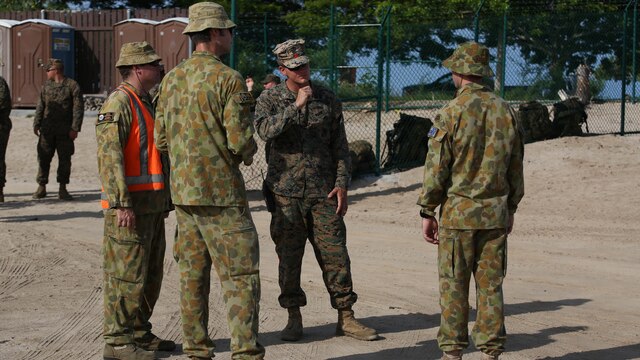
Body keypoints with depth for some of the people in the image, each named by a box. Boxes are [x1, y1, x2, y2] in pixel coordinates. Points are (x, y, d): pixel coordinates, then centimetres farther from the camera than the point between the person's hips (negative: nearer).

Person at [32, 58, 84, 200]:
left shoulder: (72, 85, -3)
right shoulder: (47, 85, 11)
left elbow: (78, 108, -6)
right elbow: (40, 105, 15)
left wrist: (75, 128, -12)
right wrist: (36, 124, 5)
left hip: (65, 130, -4)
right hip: (47, 130, 4)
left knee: (65, 159, 1)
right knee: (43, 158, 3)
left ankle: (63, 189, 9)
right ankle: (41, 187, 12)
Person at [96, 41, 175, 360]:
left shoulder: (145, 103, 20)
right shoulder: (118, 104, -12)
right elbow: (109, 155, -20)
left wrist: (164, 201, 24)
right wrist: (122, 203, -26)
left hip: (152, 206, 10)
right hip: (129, 208, -10)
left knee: (151, 274, 14)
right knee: (126, 275, -7)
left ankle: (140, 333, 24)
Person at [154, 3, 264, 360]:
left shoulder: (172, 79, 8)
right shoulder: (229, 79, -12)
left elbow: (161, 138, 11)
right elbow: (241, 140, -16)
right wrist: (248, 151, 6)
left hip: (183, 192, 7)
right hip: (221, 194, -7)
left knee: (193, 273, 12)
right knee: (240, 275, -4)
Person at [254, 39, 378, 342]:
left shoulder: (328, 100, 8)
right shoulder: (270, 99, 1)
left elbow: (340, 146, 9)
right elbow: (265, 130, -19)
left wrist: (342, 184, 0)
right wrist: (296, 106, -24)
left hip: (323, 192, 1)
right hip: (286, 194, -1)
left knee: (335, 255, 1)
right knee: (289, 257, 3)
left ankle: (346, 318, 9)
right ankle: (294, 320, 13)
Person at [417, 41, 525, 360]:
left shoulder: (451, 112, -11)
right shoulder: (505, 110, 5)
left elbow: (436, 168, -10)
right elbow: (516, 166, 11)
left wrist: (427, 213, -2)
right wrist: (510, 208, 21)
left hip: (458, 213, -4)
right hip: (496, 214, 4)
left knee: (453, 286, 3)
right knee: (491, 285, 9)